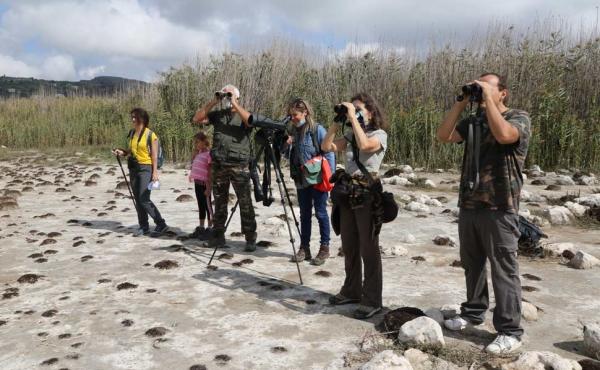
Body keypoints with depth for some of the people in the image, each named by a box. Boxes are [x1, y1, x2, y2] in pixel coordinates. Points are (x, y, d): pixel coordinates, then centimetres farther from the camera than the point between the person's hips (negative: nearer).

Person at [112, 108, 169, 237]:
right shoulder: (131, 133, 11)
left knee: (144, 199, -13)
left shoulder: (150, 135, -8)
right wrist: (122, 152, 1)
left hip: (145, 168, -7)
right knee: (137, 199, 9)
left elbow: (154, 155, -10)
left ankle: (161, 224, -4)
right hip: (133, 168, 7)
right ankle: (143, 226, 18)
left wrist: (155, 172, -15)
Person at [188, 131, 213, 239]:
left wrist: (208, 187, -17)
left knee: (207, 205, 1)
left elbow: (210, 172, -15)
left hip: (204, 184, -8)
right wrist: (195, 149, 14)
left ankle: (209, 228, 9)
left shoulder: (209, 153, -13)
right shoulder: (198, 153, 12)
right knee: (201, 206, 15)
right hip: (197, 183, 8)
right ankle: (201, 228, 24)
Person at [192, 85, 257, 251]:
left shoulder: (242, 115, 3)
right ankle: (218, 235, 20)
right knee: (219, 202, 11)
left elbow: (250, 121, -19)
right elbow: (197, 119, 5)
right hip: (218, 165, 4)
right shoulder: (216, 114, 14)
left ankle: (251, 238, 2)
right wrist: (212, 102, 0)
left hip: (239, 165, -4)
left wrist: (234, 103, -13)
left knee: (245, 203, -3)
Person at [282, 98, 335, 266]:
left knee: (321, 213, 1)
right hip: (301, 180, 6)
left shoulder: (318, 130, -10)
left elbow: (329, 153, -9)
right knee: (304, 214, 11)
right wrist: (287, 144, -5)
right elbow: (289, 155, 16)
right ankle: (304, 247, 20)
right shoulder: (294, 131, 8)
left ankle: (324, 248, 11)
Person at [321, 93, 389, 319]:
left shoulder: (379, 134, -5)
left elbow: (364, 145, -27)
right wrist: (337, 121, 1)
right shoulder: (351, 134, 14)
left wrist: (354, 118, -19)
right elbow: (326, 147, 7)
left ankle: (372, 300, 5)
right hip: (348, 192, 7)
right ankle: (351, 291, 27)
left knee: (368, 248, -3)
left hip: (367, 193, -7)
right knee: (349, 246, 13)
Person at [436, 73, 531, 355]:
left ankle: (509, 332, 7)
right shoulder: (473, 122, 14)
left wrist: (488, 98, -15)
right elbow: (443, 136, 3)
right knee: (472, 264, 16)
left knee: (503, 270, -1)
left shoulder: (519, 118, -3)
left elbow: (503, 135, -24)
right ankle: (473, 312, 32)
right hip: (469, 204, 6)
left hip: (499, 208, -6)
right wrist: (461, 103, 0)